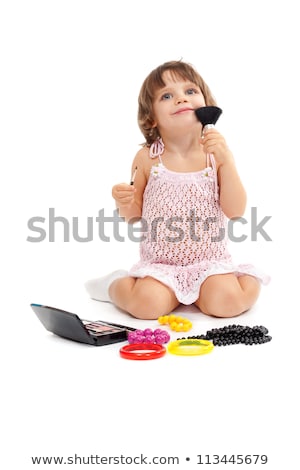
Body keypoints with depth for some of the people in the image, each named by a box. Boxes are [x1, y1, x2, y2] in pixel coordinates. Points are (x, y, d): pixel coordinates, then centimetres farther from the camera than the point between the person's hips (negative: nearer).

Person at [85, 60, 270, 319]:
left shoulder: (217, 153, -1)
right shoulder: (147, 158, -2)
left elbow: (235, 211, -8)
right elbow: (136, 216, 7)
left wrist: (226, 159, -18)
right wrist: (124, 204, -18)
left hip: (210, 260, 1)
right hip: (159, 262, 0)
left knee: (226, 302, -25)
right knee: (148, 304, -25)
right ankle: (117, 284, 8)